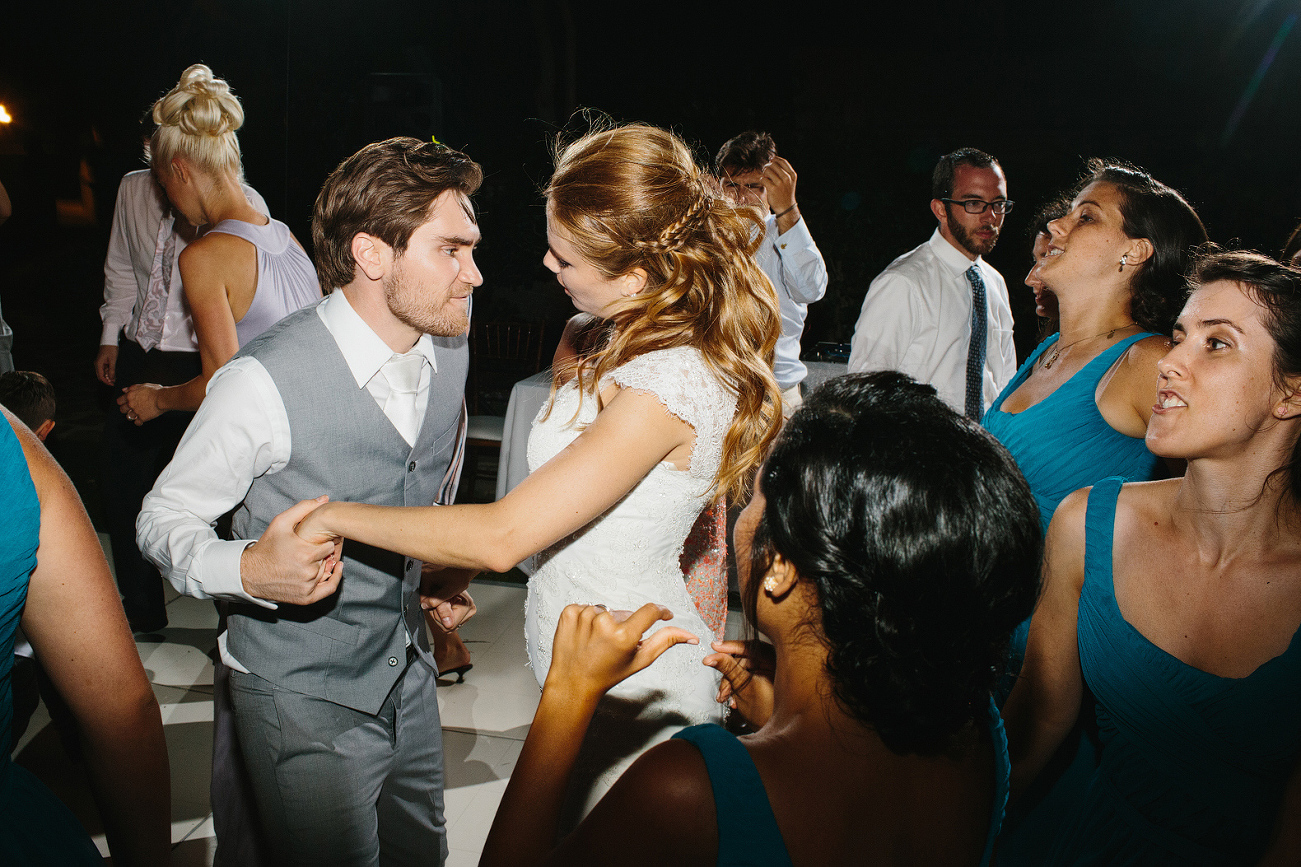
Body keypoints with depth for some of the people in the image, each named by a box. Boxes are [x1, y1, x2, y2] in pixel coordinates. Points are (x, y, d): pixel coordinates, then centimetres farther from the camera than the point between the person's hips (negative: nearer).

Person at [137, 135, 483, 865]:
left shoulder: (449, 349, -5)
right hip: (306, 702, -6)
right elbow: (166, 517, -14)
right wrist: (248, 571, -32)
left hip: (410, 675, 6)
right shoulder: (267, 382, -26)